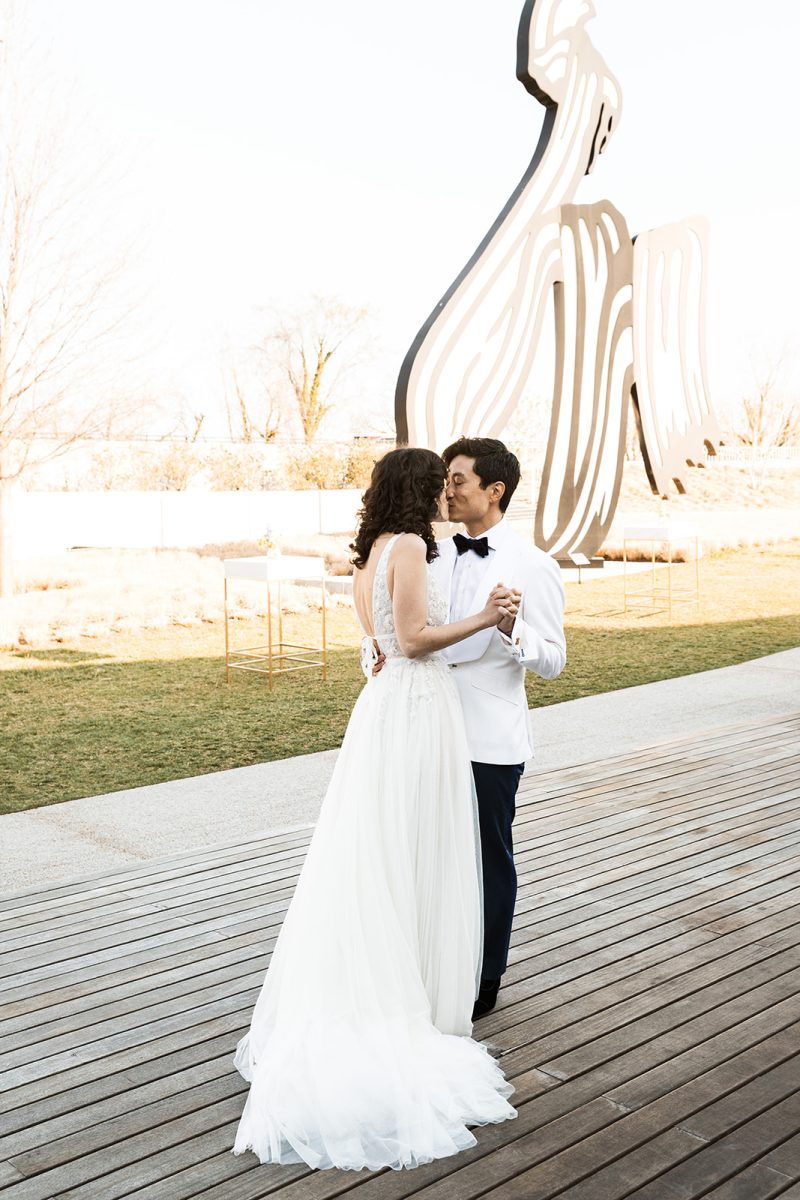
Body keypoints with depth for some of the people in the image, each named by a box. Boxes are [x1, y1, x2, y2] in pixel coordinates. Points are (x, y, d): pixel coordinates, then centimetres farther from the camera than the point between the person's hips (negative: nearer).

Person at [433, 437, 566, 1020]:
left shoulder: (533, 566, -9)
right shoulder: (436, 556, 7)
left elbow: (553, 660, -9)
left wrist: (513, 630, -28)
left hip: (490, 741, -5)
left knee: (490, 858, 9)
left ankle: (485, 982, 26)